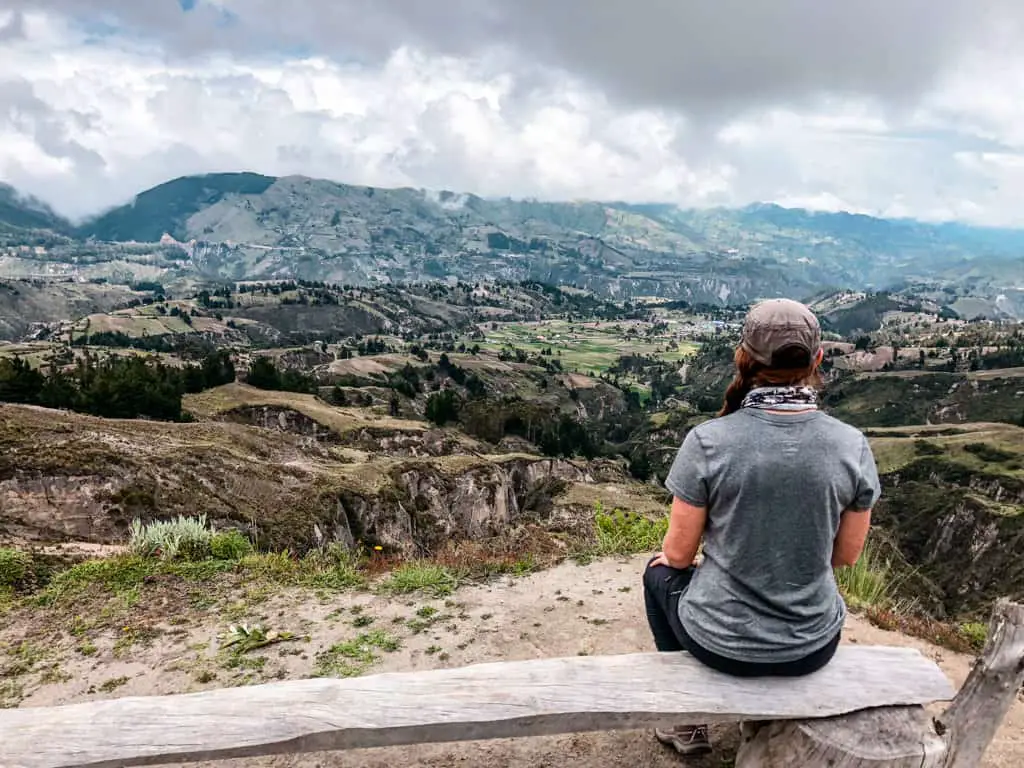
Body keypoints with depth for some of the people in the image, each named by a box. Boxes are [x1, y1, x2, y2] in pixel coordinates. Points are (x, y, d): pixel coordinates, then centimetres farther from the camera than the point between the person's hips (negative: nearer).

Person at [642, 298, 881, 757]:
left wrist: (669, 555, 12)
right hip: (814, 647, 3)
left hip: (721, 642, -3)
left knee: (660, 572, 30)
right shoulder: (852, 446, -14)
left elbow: (679, 552, -12)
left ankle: (688, 723, 37)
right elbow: (847, 555, -1)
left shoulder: (708, 441, -22)